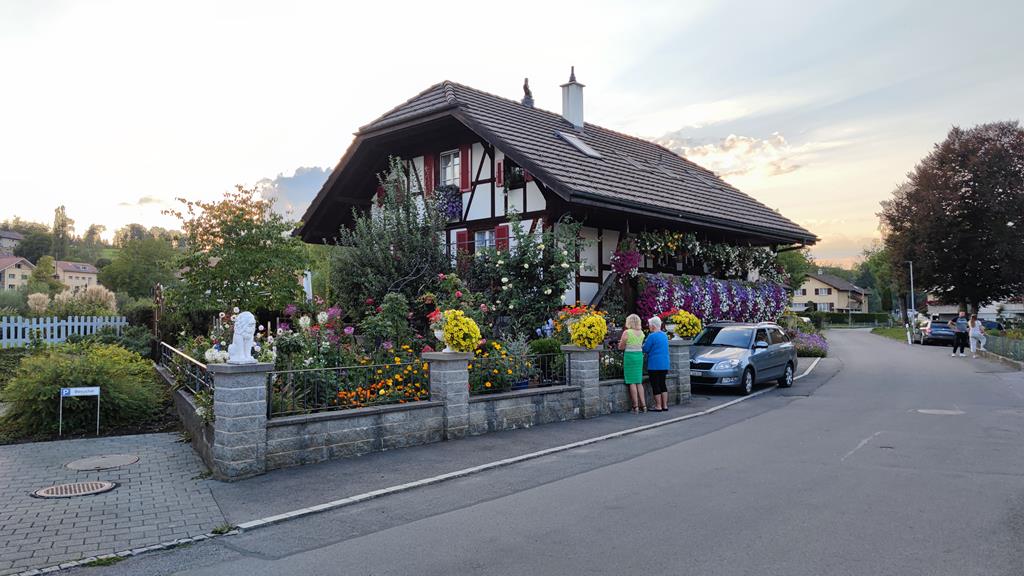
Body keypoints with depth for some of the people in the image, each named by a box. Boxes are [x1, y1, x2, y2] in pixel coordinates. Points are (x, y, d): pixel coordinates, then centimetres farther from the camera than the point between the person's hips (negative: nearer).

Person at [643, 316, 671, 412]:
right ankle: (665, 406, 13)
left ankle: (658, 406, 1)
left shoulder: (652, 336, -15)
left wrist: (644, 344, 9)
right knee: (662, 384, 13)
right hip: (664, 364, 8)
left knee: (655, 385, -1)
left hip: (654, 365, -8)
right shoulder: (665, 335, 11)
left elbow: (645, 349, -12)